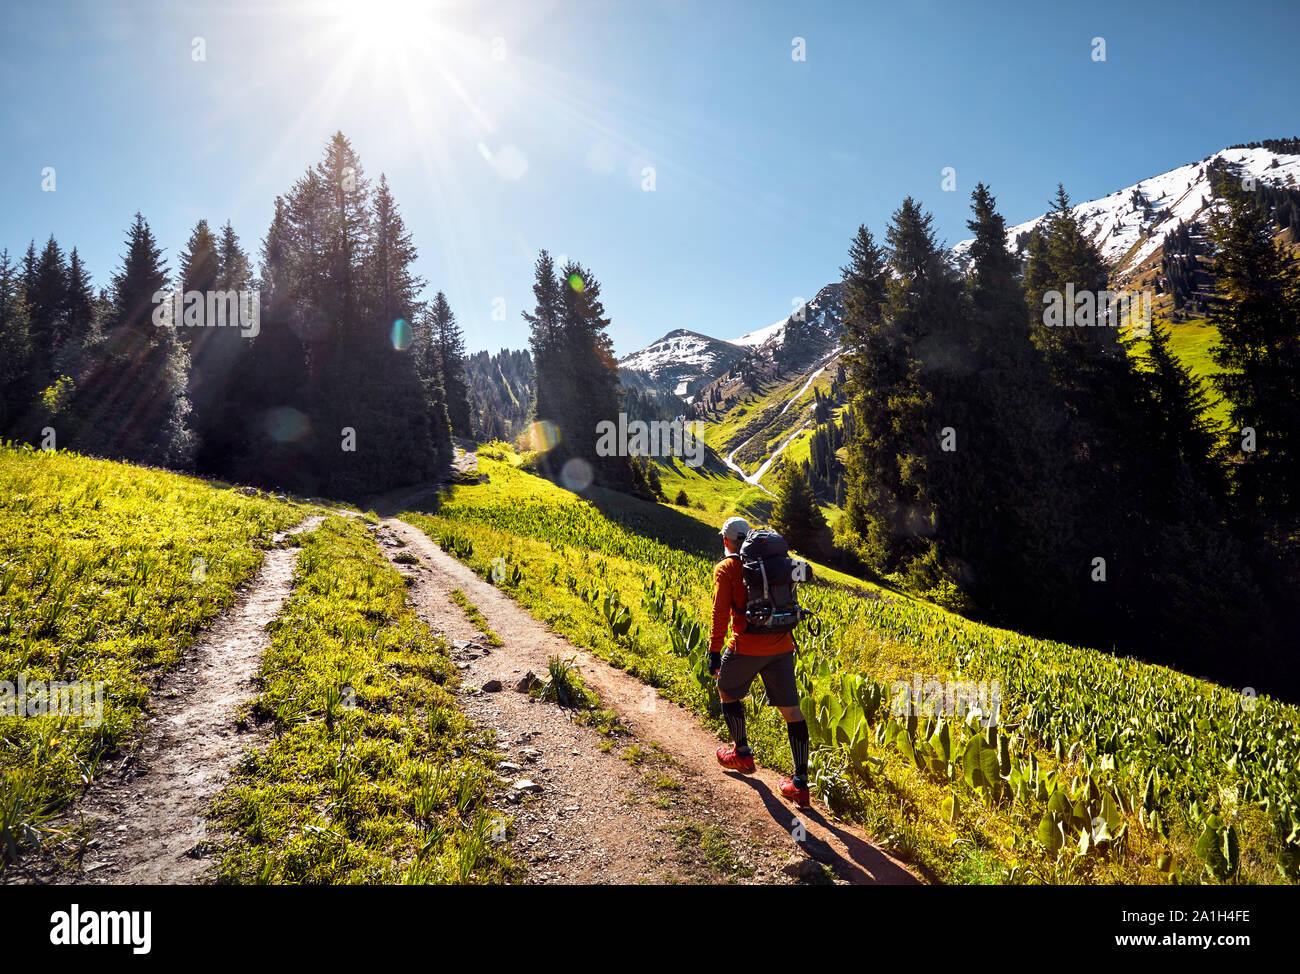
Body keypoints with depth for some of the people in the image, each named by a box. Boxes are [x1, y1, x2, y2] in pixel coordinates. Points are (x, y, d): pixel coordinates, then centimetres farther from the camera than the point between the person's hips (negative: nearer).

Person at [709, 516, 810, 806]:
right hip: (782, 646, 5)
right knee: (791, 709, 6)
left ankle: (742, 754, 33)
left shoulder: (726, 569, -1)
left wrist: (714, 652, -6)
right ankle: (800, 784, 4)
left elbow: (720, 613, -9)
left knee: (727, 691, 22)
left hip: (747, 647, -5)